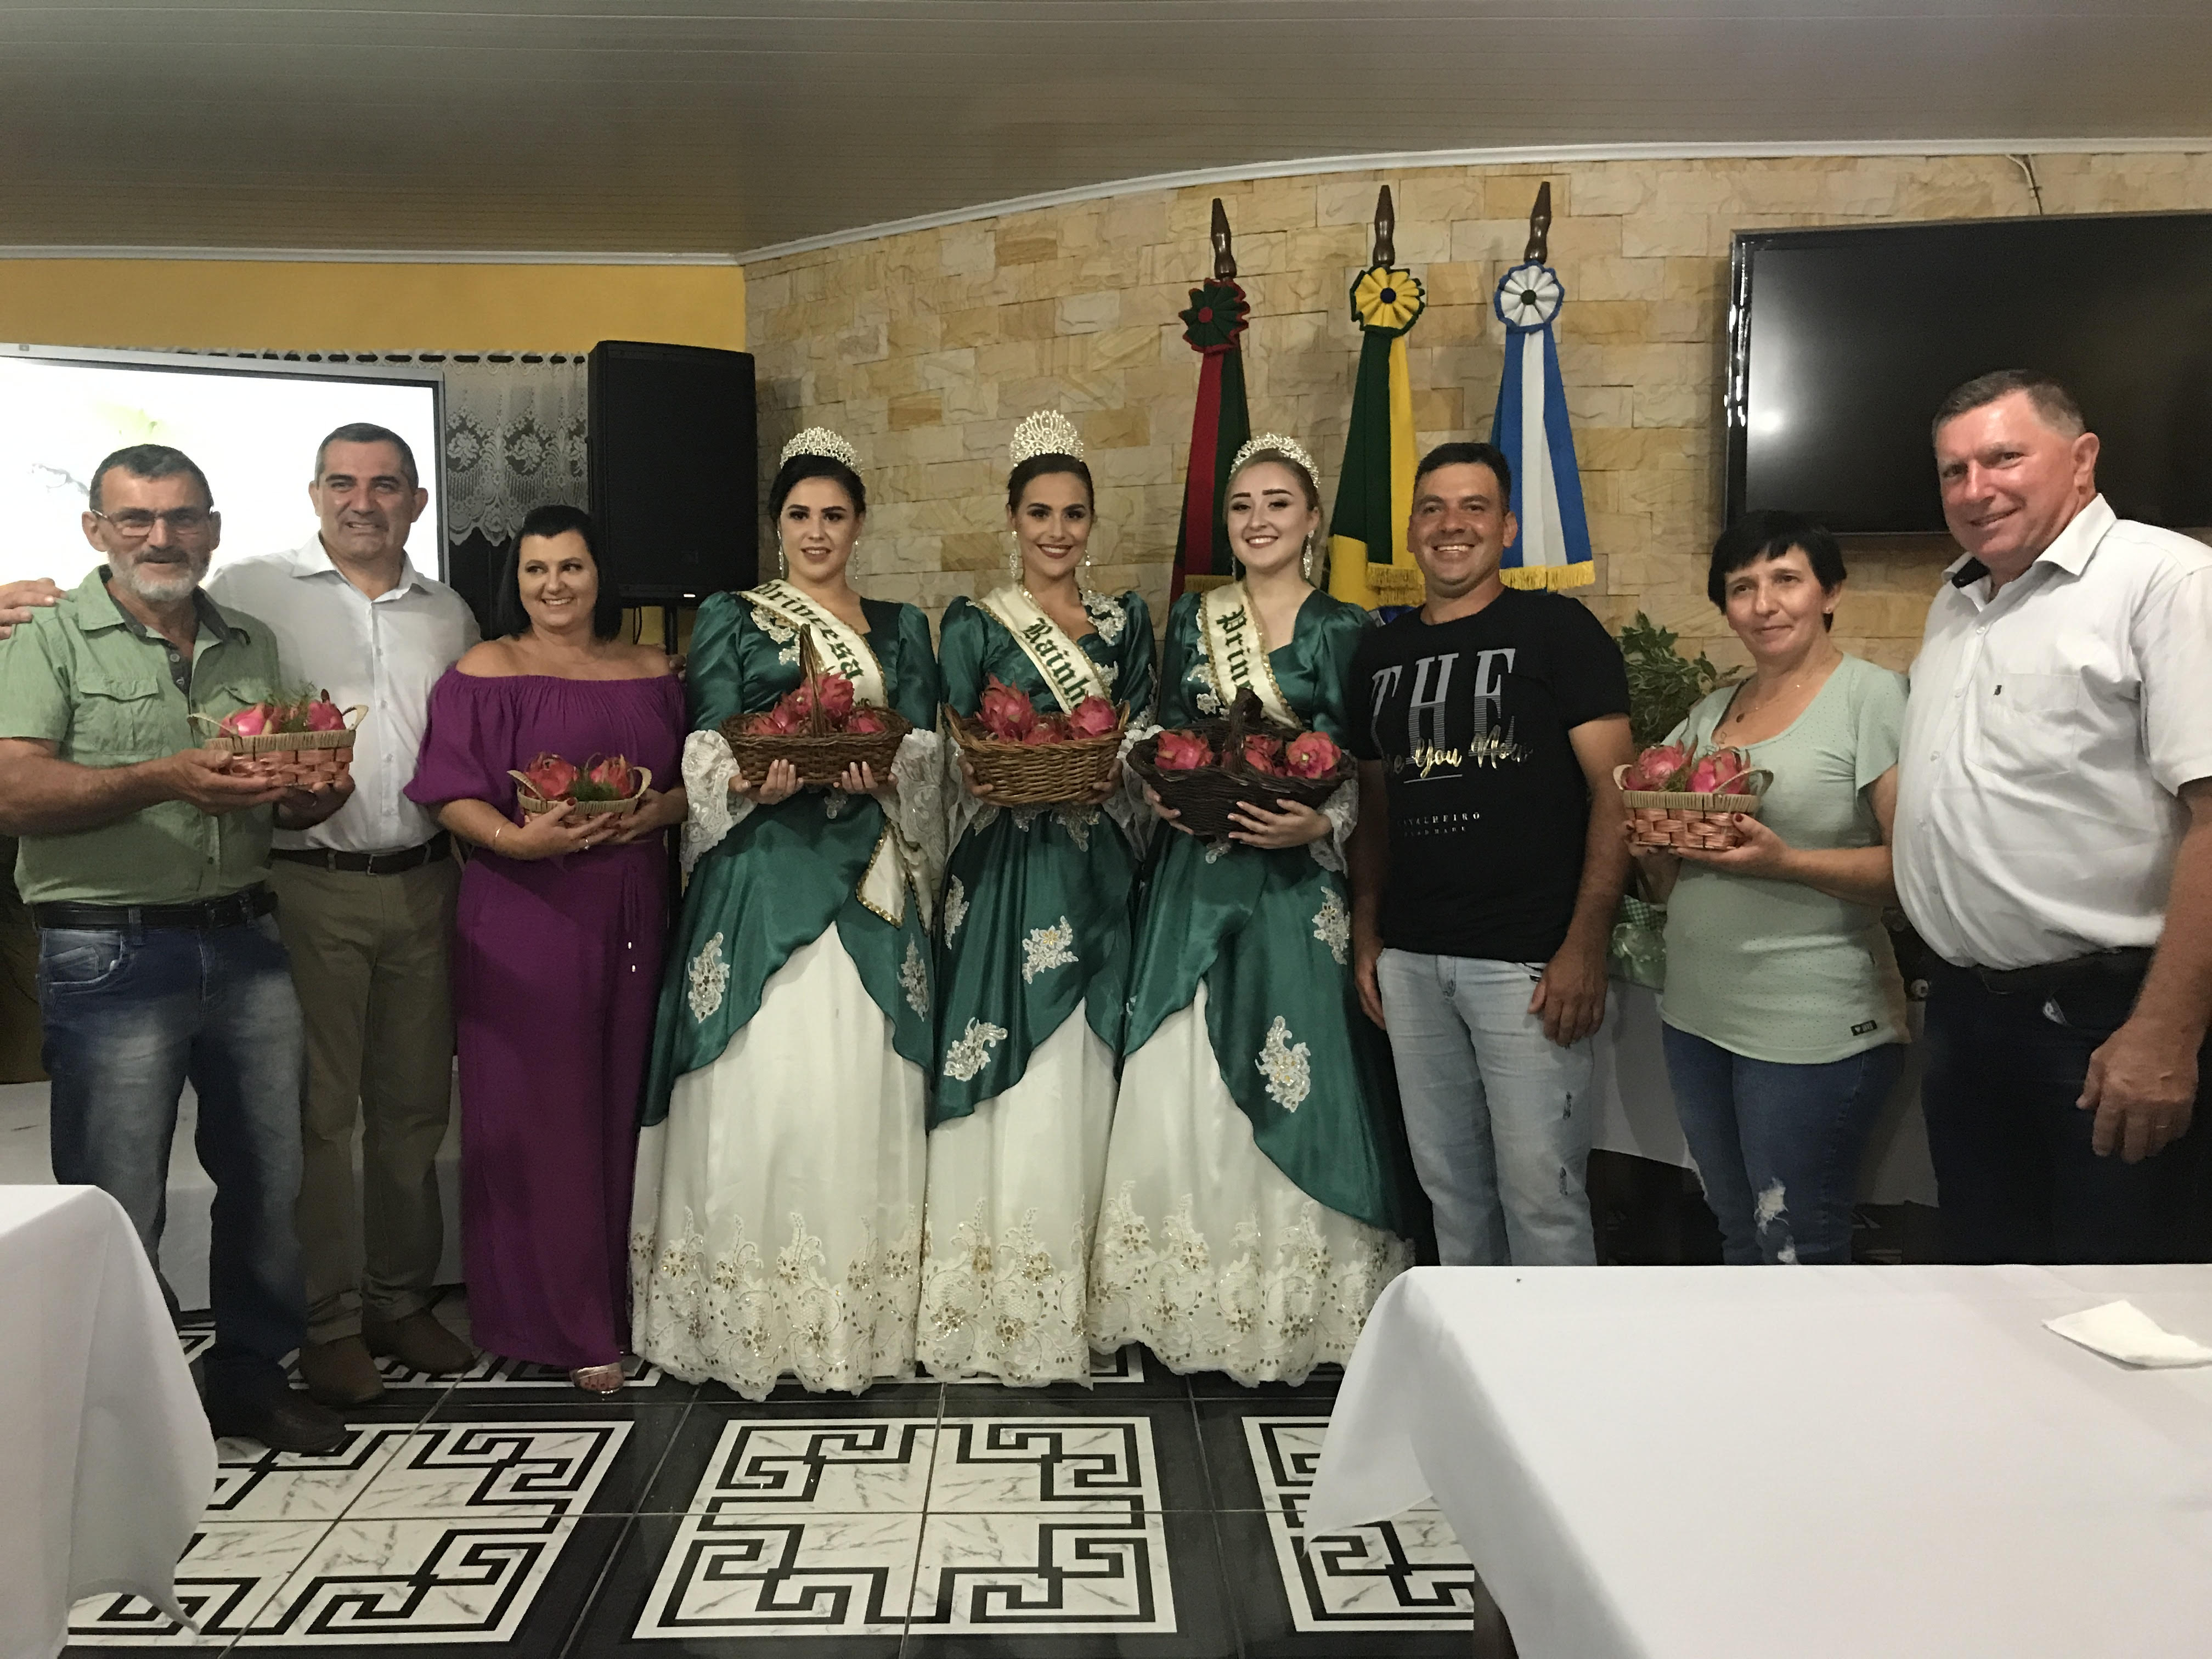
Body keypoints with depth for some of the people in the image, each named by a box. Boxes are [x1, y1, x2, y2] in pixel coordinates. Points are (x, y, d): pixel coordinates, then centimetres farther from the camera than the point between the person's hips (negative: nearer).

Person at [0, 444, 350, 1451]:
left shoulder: (254, 644, 14)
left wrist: (309, 794, -1)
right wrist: (163, 781, -25)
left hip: (246, 943, 5)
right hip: (112, 955, -5)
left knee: (269, 1179, 12)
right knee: (120, 1212, 2)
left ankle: (252, 1376, 29)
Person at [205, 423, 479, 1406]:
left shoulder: (448, 614, 13)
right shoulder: (251, 591, 0)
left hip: (423, 884, 4)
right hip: (308, 886, -4)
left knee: (413, 1105, 12)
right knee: (318, 1114, 2)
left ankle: (401, 1299, 26)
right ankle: (328, 1325, 15)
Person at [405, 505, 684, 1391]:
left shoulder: (651, 672, 12)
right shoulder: (483, 672, 0)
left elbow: (695, 778, 13)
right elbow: (451, 794, -7)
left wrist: (661, 809, -7)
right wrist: (517, 838, -23)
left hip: (631, 915, 4)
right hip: (525, 917, -4)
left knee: (621, 1104, 8)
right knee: (541, 1111, 0)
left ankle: (618, 1299, 23)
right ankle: (568, 1325, 11)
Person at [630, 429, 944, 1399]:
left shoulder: (901, 628, 16)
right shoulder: (730, 619, 9)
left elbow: (926, 752, 8)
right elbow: (705, 751, 2)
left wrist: (882, 771, -13)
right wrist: (752, 780, -19)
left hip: (869, 880, 2)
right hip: (761, 874, -2)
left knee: (858, 1085, 0)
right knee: (757, 1083, -5)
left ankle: (855, 1320, 11)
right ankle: (747, 1324, 7)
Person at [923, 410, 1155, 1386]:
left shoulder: (1125, 624, 14)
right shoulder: (974, 627, 4)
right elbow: (956, 762, 1)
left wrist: (1109, 775, -9)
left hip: (1100, 877, 3)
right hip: (1005, 881, -3)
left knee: (1085, 1090, 5)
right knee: (1019, 1100, -4)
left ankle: (1084, 1310, 17)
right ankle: (1004, 1318, 7)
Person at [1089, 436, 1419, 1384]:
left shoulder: (1346, 631, 2)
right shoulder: (1192, 620, 13)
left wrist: (1321, 825, -18)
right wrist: (1163, 792, -4)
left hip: (1301, 886, -3)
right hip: (1196, 884, 3)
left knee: (1290, 1090, -3)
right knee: (1180, 1084, 2)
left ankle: (1293, 1313, 13)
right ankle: (1190, 1306, 17)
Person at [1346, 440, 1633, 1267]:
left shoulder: (1557, 629, -1)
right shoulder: (1380, 652, 14)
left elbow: (1613, 790, -7)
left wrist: (1585, 945, -15)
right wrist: (1367, 935, 10)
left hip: (1527, 959, -5)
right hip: (1410, 959, 5)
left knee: (1540, 1191, -2)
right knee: (1449, 1182, 14)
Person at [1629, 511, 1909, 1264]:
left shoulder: (1873, 697, -7)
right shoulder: (1709, 714, 12)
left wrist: (1784, 862, -26)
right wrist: (1653, 849, -4)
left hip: (1814, 1030, -6)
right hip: (1697, 1017, 7)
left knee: (1797, 1253, 1)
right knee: (1738, 1240, 18)